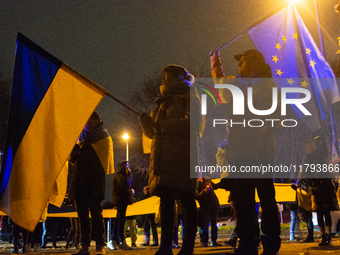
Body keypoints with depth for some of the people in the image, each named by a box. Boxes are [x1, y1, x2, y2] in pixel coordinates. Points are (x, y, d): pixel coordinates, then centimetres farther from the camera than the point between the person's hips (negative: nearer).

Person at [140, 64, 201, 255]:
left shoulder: (188, 96, 7)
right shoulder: (163, 101, 27)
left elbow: (192, 122, -10)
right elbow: (152, 132, 23)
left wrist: (164, 126, -12)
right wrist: (147, 123, 1)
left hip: (183, 152, -7)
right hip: (163, 156, 7)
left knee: (186, 198, -8)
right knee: (166, 198, 1)